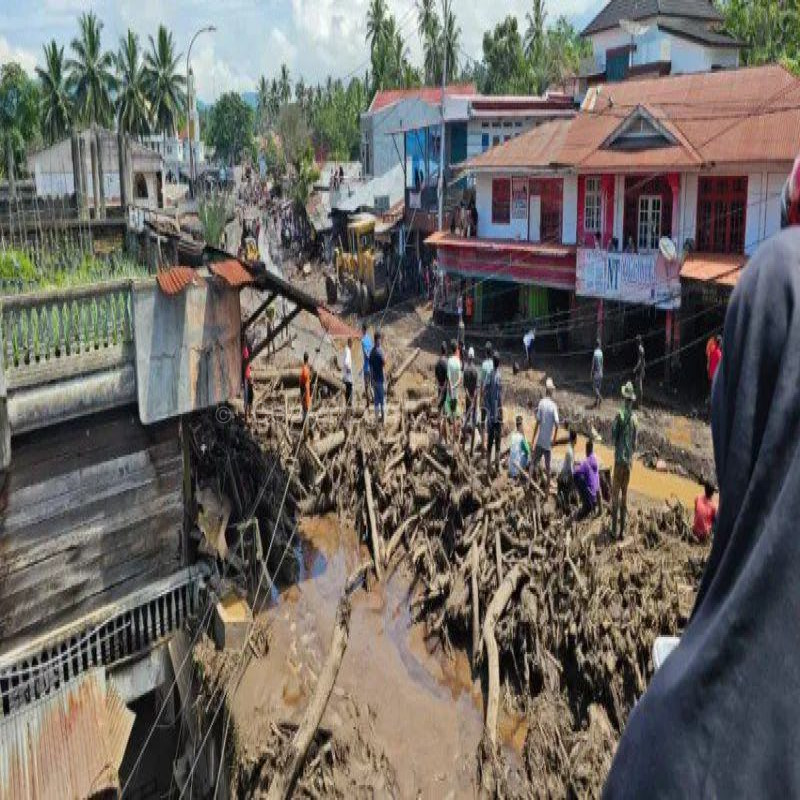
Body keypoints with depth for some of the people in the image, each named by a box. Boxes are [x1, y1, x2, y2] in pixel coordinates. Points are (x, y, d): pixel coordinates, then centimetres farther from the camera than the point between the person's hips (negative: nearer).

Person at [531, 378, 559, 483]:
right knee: (547, 466, 9)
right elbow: (556, 424, -13)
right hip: (548, 441, 0)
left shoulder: (541, 402, -6)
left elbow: (538, 422, -6)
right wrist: (554, 439, 1)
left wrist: (533, 438, 1)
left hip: (540, 440, 0)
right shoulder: (554, 406, -7)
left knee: (534, 463, 7)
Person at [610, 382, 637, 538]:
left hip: (619, 458, -4)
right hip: (629, 459, 4)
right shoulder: (634, 418, 1)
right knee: (624, 493, 10)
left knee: (616, 493, -1)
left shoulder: (620, 415, -11)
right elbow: (635, 443, 6)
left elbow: (613, 436, -8)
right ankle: (622, 530, 11)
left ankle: (614, 529, -3)